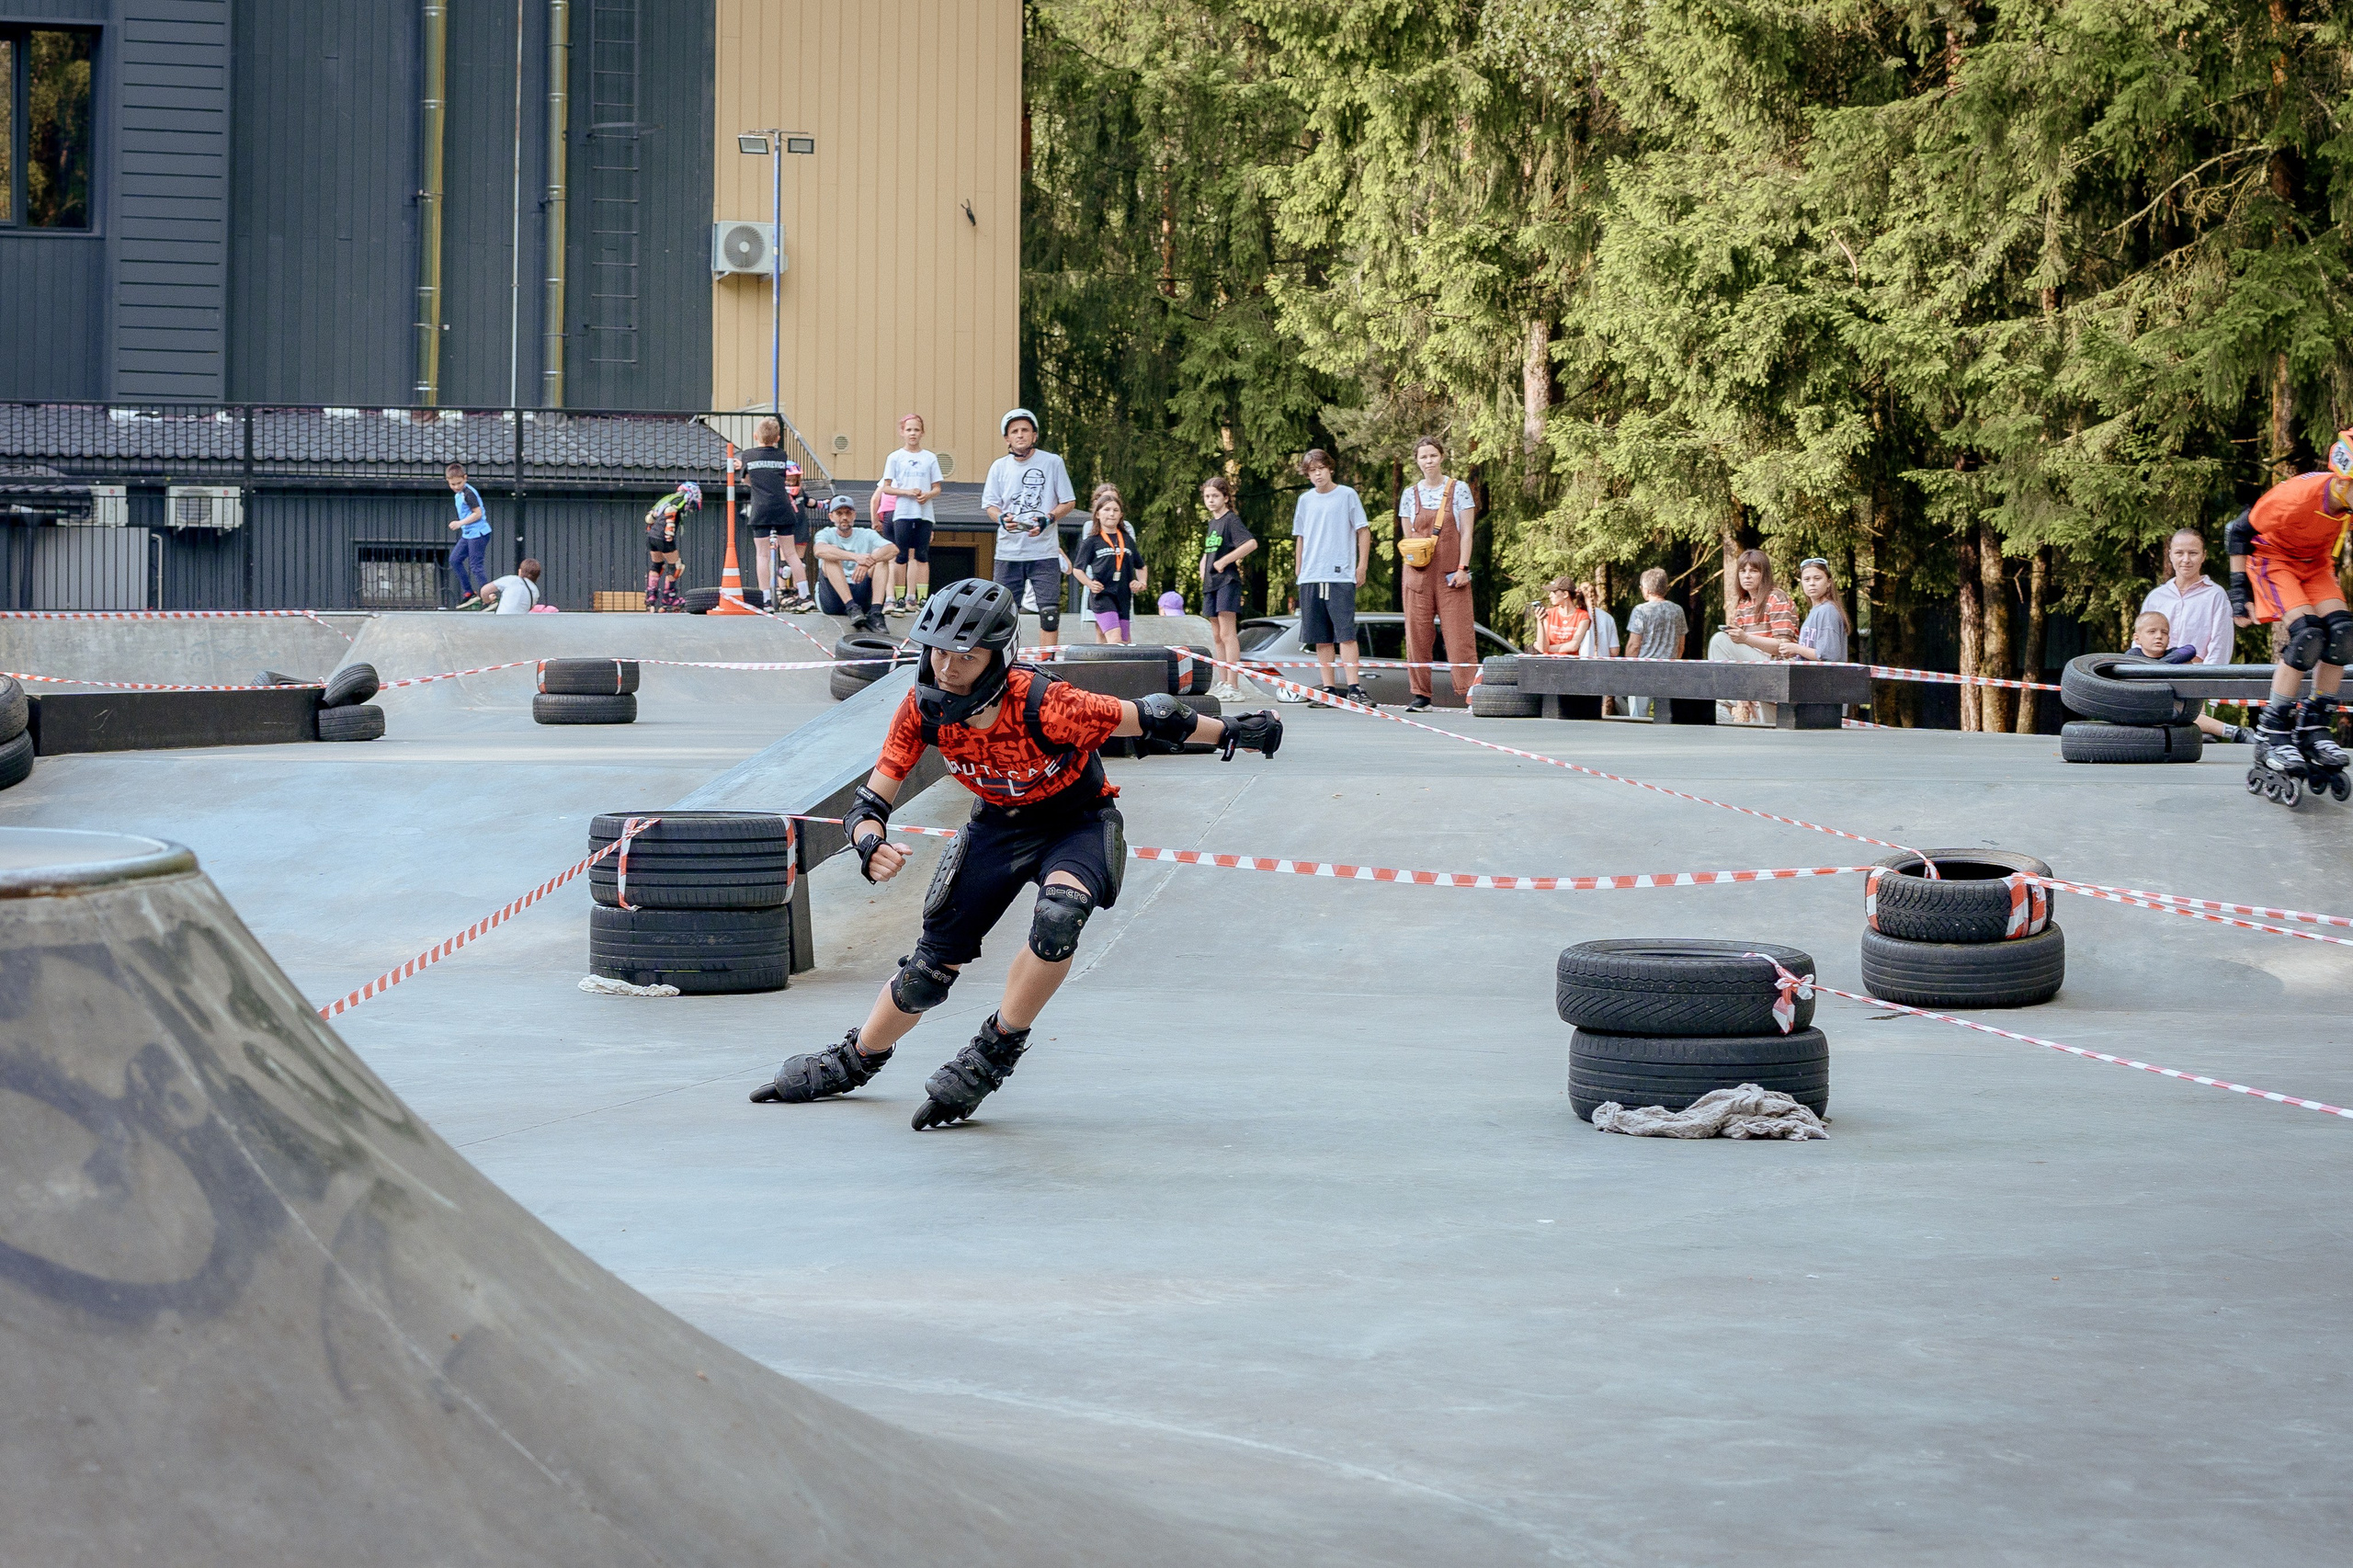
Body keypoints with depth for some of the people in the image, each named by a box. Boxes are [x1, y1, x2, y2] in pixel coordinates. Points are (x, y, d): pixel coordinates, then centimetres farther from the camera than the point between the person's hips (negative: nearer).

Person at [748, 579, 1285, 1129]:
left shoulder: (1043, 706, -36)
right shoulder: (923, 709, -22)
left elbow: (1152, 718, -24)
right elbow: (870, 802, -17)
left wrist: (1233, 731, -13)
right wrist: (871, 846, -40)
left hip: (1077, 822, -4)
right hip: (998, 825, 4)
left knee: (1058, 917, -35)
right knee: (933, 961, 6)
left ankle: (995, 1054, -16)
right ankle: (855, 1061, 33)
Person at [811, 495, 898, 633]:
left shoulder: (866, 535, 11)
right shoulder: (826, 535, 7)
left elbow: (894, 549, -10)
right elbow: (820, 550, -21)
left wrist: (868, 562, -30)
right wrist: (856, 557, -34)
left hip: (860, 596, 1)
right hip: (832, 599, -1)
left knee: (880, 555, -13)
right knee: (832, 554, -20)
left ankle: (875, 613, -31)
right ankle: (852, 609, -39)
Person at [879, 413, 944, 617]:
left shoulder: (930, 458, 8)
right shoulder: (895, 458, 4)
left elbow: (937, 487, 9)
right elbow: (886, 488, 1)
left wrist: (928, 495, -13)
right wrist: (908, 492, -14)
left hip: (924, 513, 1)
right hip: (902, 513, -1)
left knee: (922, 556, 2)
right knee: (902, 556, -1)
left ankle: (922, 598, 3)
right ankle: (899, 598, 2)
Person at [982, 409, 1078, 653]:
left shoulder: (1052, 462, 2)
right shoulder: (999, 467, 9)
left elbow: (1068, 501, 4)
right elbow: (990, 504, 11)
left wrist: (1048, 520, -14)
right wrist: (1001, 518, -12)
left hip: (1045, 552, -2)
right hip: (1008, 552, 2)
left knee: (1049, 610, -9)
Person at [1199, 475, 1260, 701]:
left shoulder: (1231, 519, -8)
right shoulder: (1212, 523, 17)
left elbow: (1252, 543, -23)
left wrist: (1224, 561, -19)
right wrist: (1203, 566, 12)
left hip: (1228, 581, -9)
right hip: (1211, 583, 9)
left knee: (1227, 634, -12)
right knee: (1217, 636, 11)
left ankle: (1233, 687, -14)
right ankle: (1222, 683, 16)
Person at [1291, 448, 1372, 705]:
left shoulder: (1347, 495, 3)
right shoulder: (1305, 500, 14)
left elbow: (1363, 531, 4)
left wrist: (1361, 567, -2)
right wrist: (1299, 570, 16)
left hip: (1341, 576, -4)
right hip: (1311, 578, 4)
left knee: (1345, 633, -12)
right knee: (1320, 637, 4)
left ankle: (1354, 687, -14)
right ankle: (1328, 688, 7)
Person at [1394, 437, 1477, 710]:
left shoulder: (1458, 490, 3)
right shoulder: (1410, 494, 9)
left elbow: (1466, 533, 0)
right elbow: (1407, 537, 14)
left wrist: (1462, 568, -8)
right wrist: (1414, 556, -1)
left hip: (1450, 573, -3)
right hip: (1419, 572, 3)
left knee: (1459, 631, -8)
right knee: (1417, 633, 1)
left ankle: (1468, 691, -9)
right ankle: (1420, 693, 6)